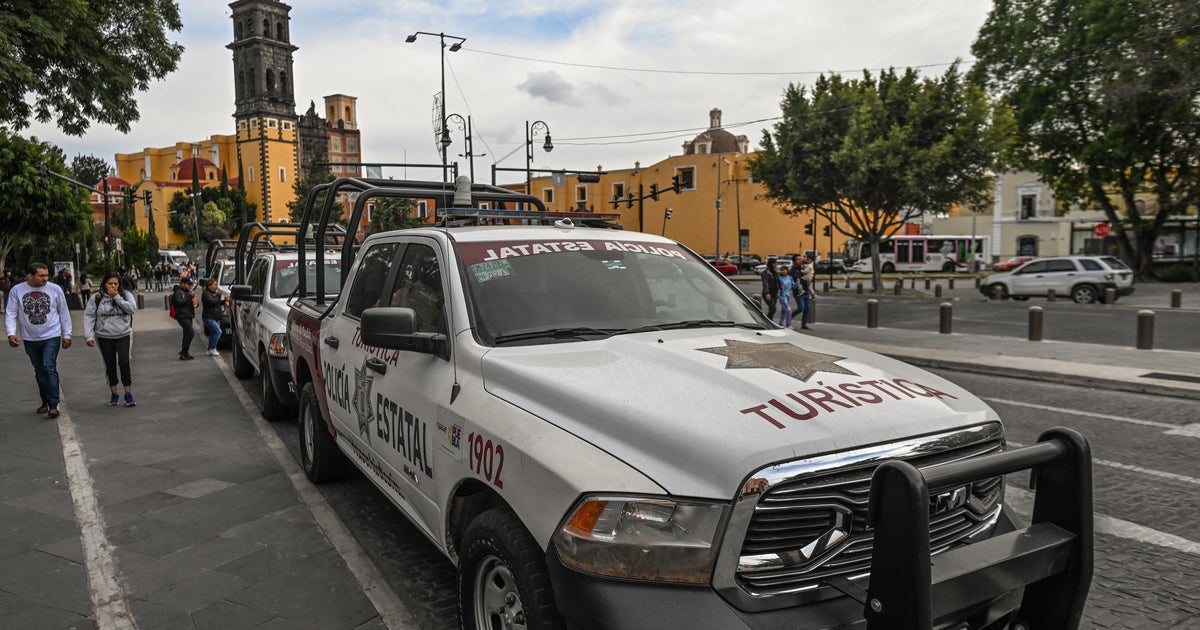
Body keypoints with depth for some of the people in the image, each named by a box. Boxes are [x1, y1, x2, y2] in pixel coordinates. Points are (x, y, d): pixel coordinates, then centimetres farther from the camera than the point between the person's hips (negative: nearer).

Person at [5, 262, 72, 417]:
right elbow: (10, 313, -1)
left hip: (51, 336, -3)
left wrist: (67, 335, 3)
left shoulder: (55, 289, -4)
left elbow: (64, 313, 3)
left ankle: (53, 405, -15)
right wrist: (11, 333, -13)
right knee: (39, 370, 13)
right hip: (30, 339, 3)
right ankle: (45, 401, 26)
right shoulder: (17, 290, -3)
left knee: (49, 367, -15)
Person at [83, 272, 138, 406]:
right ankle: (114, 395, 21)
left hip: (124, 336, -1)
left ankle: (128, 394, -3)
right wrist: (89, 335, -7)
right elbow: (89, 317, 1)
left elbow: (132, 308, -15)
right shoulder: (96, 298, 1)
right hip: (104, 337, 1)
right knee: (110, 365, 9)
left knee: (124, 362, -12)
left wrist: (117, 297, -16)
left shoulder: (126, 295, 1)